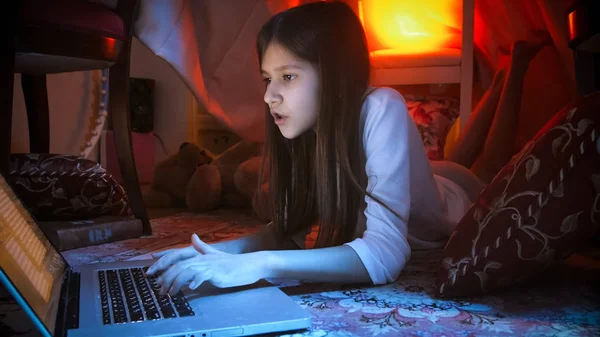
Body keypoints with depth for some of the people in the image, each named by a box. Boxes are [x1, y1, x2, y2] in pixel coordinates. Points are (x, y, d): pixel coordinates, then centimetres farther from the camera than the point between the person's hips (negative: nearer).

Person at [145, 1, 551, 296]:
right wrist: (223, 250, -40)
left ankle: (517, 61, 44)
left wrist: (258, 266, -61)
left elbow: (385, 254, -53)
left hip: (457, 199, -3)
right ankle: (506, 70, 47)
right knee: (460, 158, 38)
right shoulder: (310, 127, -29)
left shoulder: (381, 109, -47)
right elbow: (290, 227, -22)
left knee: (487, 166, 32)